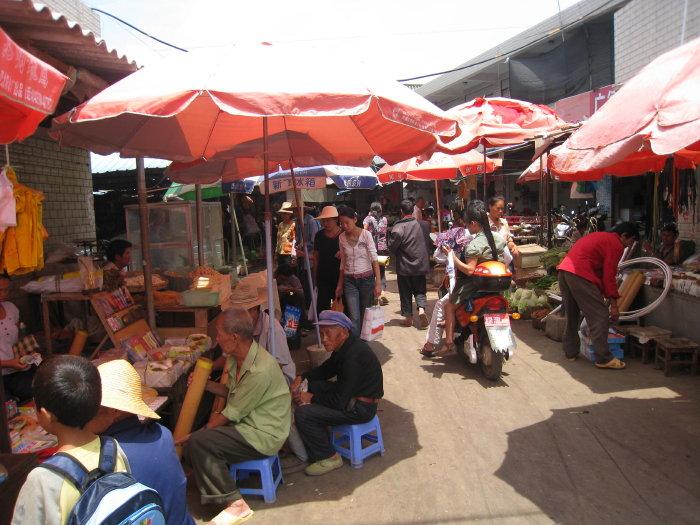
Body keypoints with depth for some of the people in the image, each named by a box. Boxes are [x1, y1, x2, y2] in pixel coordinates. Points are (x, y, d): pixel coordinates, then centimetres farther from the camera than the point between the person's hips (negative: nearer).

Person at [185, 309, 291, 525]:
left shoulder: (260, 370, -28)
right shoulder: (237, 358, 2)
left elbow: (231, 415, -21)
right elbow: (232, 392, 16)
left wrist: (194, 434, -10)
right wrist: (204, 384, 6)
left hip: (264, 435, -10)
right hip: (247, 423, 10)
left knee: (198, 443, -20)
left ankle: (236, 504, -10)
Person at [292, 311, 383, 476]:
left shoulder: (354, 357, -28)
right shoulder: (344, 346, 1)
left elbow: (340, 402, -25)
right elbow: (327, 368, 19)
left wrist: (312, 398, -11)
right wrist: (302, 377, 4)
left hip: (360, 408, -10)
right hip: (349, 395, 10)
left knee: (302, 413, -18)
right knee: (311, 385, 14)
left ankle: (328, 457, 0)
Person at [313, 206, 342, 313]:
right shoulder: (319, 235, 6)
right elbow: (316, 256, 13)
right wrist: (315, 276, 11)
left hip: (340, 276, -2)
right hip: (324, 277, 2)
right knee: (322, 305, -1)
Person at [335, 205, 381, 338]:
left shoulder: (365, 234, -8)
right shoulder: (341, 238, 4)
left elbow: (374, 259, -12)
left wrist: (378, 282, -20)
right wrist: (339, 285, 13)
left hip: (367, 279, -2)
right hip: (349, 281, 2)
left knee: (365, 316, 8)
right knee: (354, 318, -8)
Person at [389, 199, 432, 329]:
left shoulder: (399, 227, -18)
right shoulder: (423, 225, -3)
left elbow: (392, 246, -18)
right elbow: (429, 243, 8)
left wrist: (397, 255, 1)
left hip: (404, 266, -3)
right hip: (421, 264, 3)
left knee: (405, 292, 11)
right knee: (420, 290, 16)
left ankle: (408, 317, 18)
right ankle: (421, 309, -6)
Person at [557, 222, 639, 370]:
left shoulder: (600, 236, 28)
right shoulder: (616, 244, 0)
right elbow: (609, 276, -5)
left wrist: (600, 294, 35)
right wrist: (614, 305, 1)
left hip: (563, 269, 10)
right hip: (579, 274, -10)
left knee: (571, 314, 21)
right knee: (600, 315, -2)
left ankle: (570, 352, 29)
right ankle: (604, 359, 0)